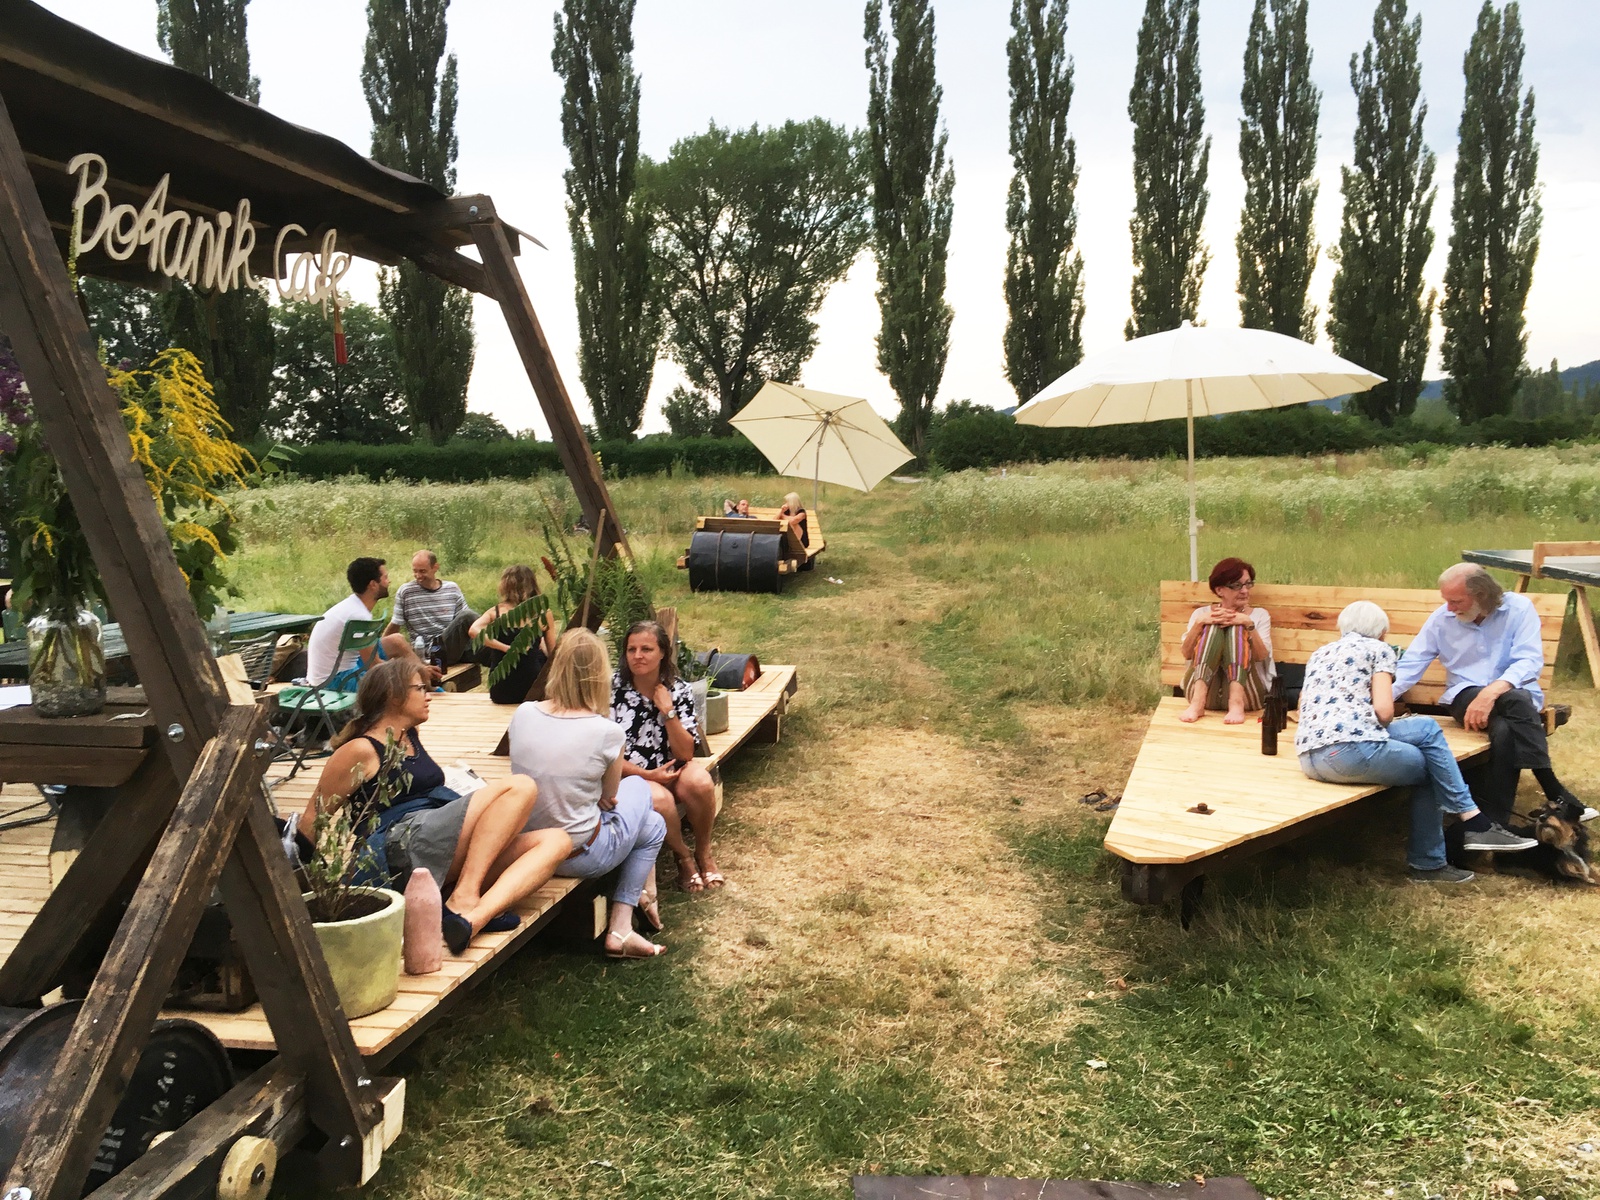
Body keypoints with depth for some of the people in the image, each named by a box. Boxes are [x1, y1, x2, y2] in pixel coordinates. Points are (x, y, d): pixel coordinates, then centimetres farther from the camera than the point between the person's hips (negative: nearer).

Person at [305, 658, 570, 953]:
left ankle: (476, 917, -34)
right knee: (519, 787, -19)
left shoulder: (410, 738, 25)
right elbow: (312, 821, -1)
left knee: (554, 841, -12)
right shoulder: (360, 750, 1)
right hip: (403, 848, -8)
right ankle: (463, 899, -28)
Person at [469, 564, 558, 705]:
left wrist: (506, 648, -18)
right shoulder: (544, 614, -4)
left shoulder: (496, 610, -1)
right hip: (531, 692, -2)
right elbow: (553, 654, 3)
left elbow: (474, 631, -19)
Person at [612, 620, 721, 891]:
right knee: (659, 798, -34)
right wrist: (647, 775, -18)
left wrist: (668, 712, -19)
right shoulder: (612, 690, -10)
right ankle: (682, 856, -3)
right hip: (629, 775, -3)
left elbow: (685, 754, -8)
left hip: (670, 769, 3)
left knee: (700, 783, -29)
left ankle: (703, 853, -1)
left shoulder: (678, 691, -2)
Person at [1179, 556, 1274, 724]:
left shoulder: (1260, 615, 15)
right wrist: (1199, 622, -12)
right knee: (1212, 627, -18)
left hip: (1244, 691, 0)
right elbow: (1187, 653, 2)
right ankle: (1197, 703, -36)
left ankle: (1237, 704, -38)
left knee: (1236, 628, -18)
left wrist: (1249, 624, -14)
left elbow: (1262, 656, -1)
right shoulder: (1202, 613, 16)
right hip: (1203, 690, 0)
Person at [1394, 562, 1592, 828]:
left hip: (1517, 696, 0)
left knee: (1505, 732, -38)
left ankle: (1491, 821, -29)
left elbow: (1530, 661, -16)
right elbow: (1410, 664, 1)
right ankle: (1554, 791, -30)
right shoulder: (1441, 617, 1)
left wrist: (1492, 692, -33)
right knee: (1516, 701, -35)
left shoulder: (1518, 608, -6)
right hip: (1465, 697, 0)